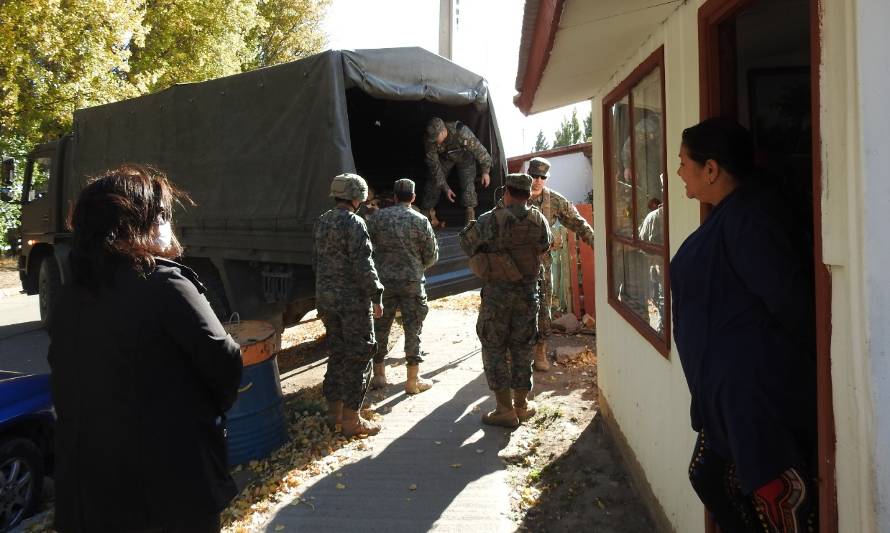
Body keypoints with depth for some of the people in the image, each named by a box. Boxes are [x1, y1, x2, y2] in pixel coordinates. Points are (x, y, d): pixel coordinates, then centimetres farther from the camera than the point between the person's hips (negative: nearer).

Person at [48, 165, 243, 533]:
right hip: (172, 480, -6)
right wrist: (211, 412, 4)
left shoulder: (69, 297, 2)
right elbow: (225, 364, -14)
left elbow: (64, 384, 9)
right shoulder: (164, 285, -17)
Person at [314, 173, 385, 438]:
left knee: (338, 351, 19)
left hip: (326, 298, 8)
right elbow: (363, 265, -20)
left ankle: (334, 410, 26)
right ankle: (351, 420, 5)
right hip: (352, 299, -8)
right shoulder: (354, 223, -15)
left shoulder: (322, 222, 10)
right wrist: (376, 297, -13)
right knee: (358, 356, 1)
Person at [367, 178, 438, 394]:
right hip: (412, 282, -2)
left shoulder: (378, 217, -1)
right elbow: (432, 255, 0)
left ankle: (378, 374, 23)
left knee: (380, 327, 13)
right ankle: (413, 380, 10)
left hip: (383, 281, 2)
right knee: (413, 329, 6)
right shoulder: (420, 221, -5)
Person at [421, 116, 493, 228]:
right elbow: (434, 166, -23)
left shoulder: (462, 132, -43)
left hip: (464, 156, -3)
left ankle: (471, 220, -9)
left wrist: (485, 171, -19)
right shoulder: (431, 141, -32)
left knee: (467, 184, -17)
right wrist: (445, 188, -21)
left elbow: (479, 149, -29)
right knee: (434, 182, -1)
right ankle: (428, 213, 15)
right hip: (445, 158, 3)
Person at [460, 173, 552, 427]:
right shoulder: (538, 220, -2)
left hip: (497, 292, -3)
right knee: (521, 347, 15)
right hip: (528, 292, 4)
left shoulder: (491, 220, -13)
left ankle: (505, 410, 6)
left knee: (494, 349, 6)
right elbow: (546, 245, 15)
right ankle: (522, 405, 23)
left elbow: (466, 241, -2)